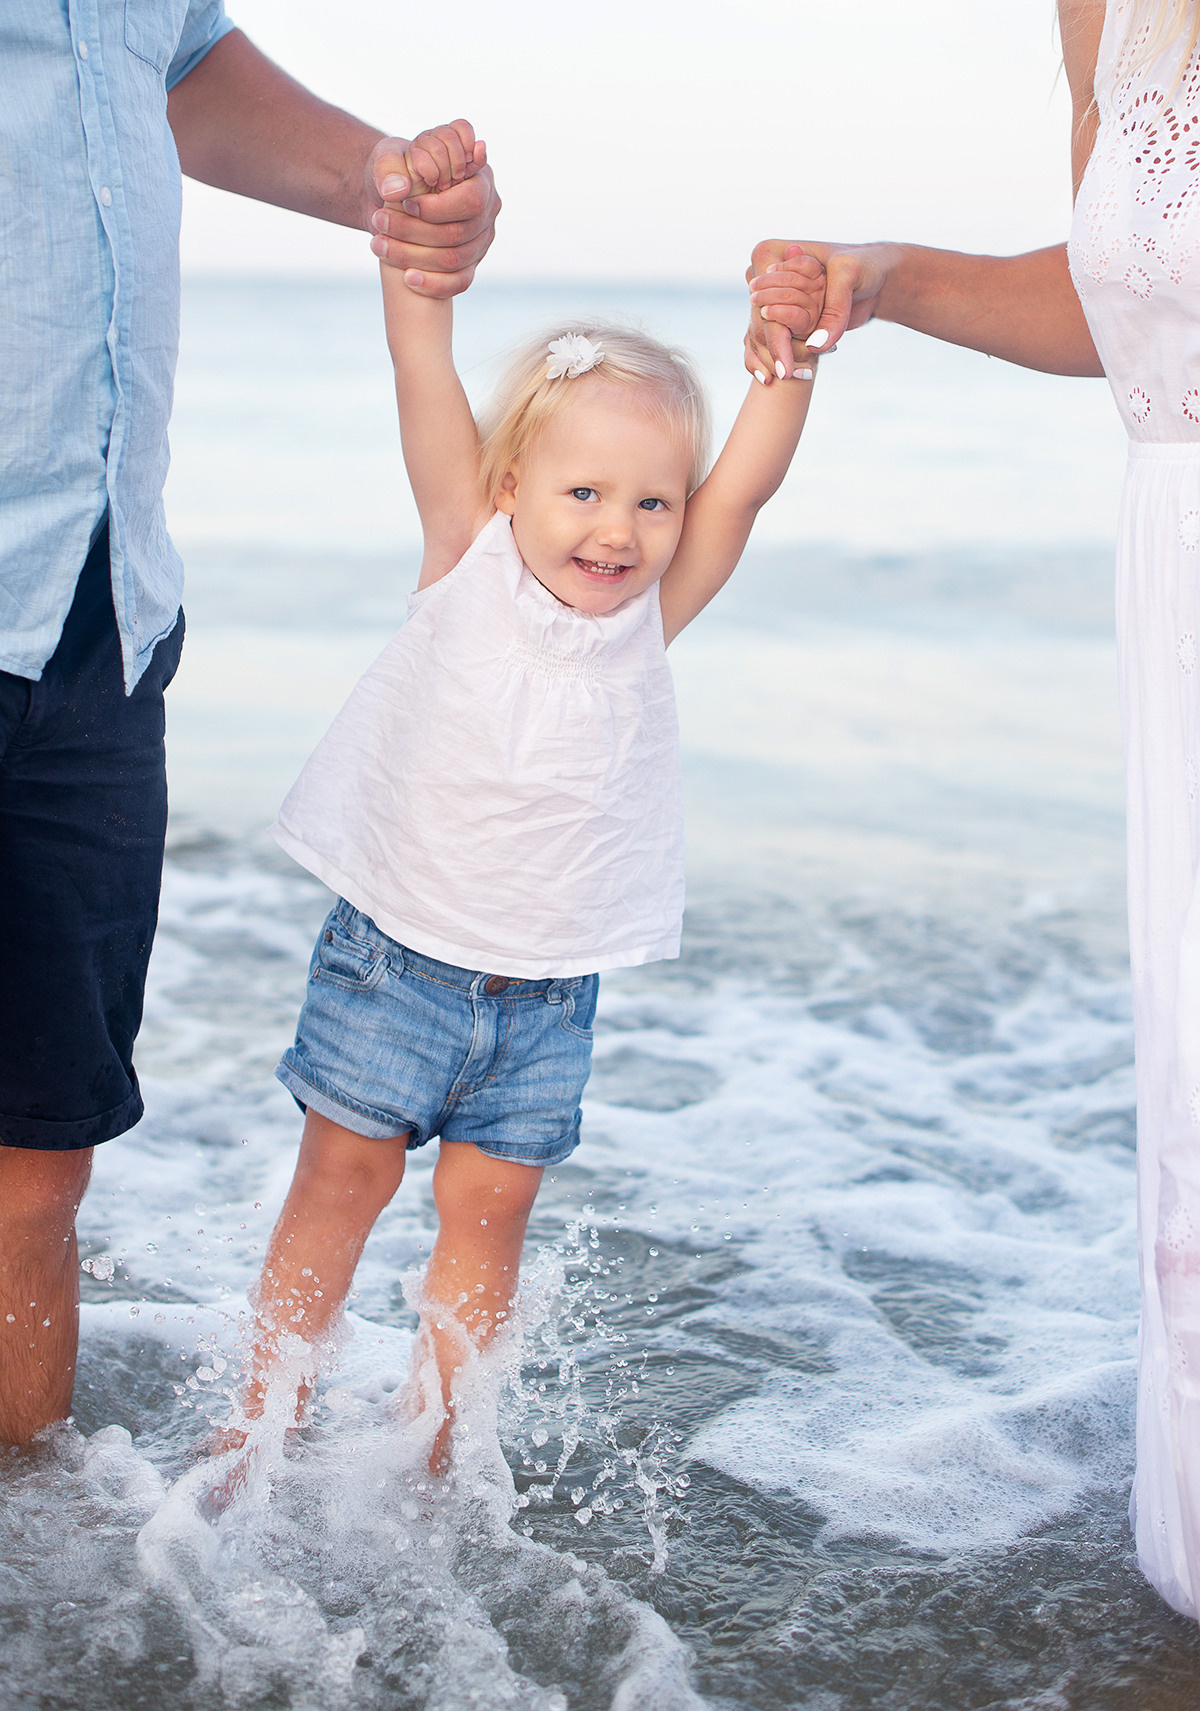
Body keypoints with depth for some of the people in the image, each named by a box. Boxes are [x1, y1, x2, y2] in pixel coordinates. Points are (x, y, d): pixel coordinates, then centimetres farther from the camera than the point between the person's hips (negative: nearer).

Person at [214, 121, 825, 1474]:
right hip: (395, 949, -2)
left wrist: (791, 357, -31)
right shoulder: (468, 553, -9)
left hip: (549, 987, 2)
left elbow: (743, 488, -17)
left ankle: (429, 1441, 20)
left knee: (489, 1208, 6)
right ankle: (265, 1413, 22)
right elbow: (425, 373, -16)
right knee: (344, 1171, 6)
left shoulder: (653, 608, -4)